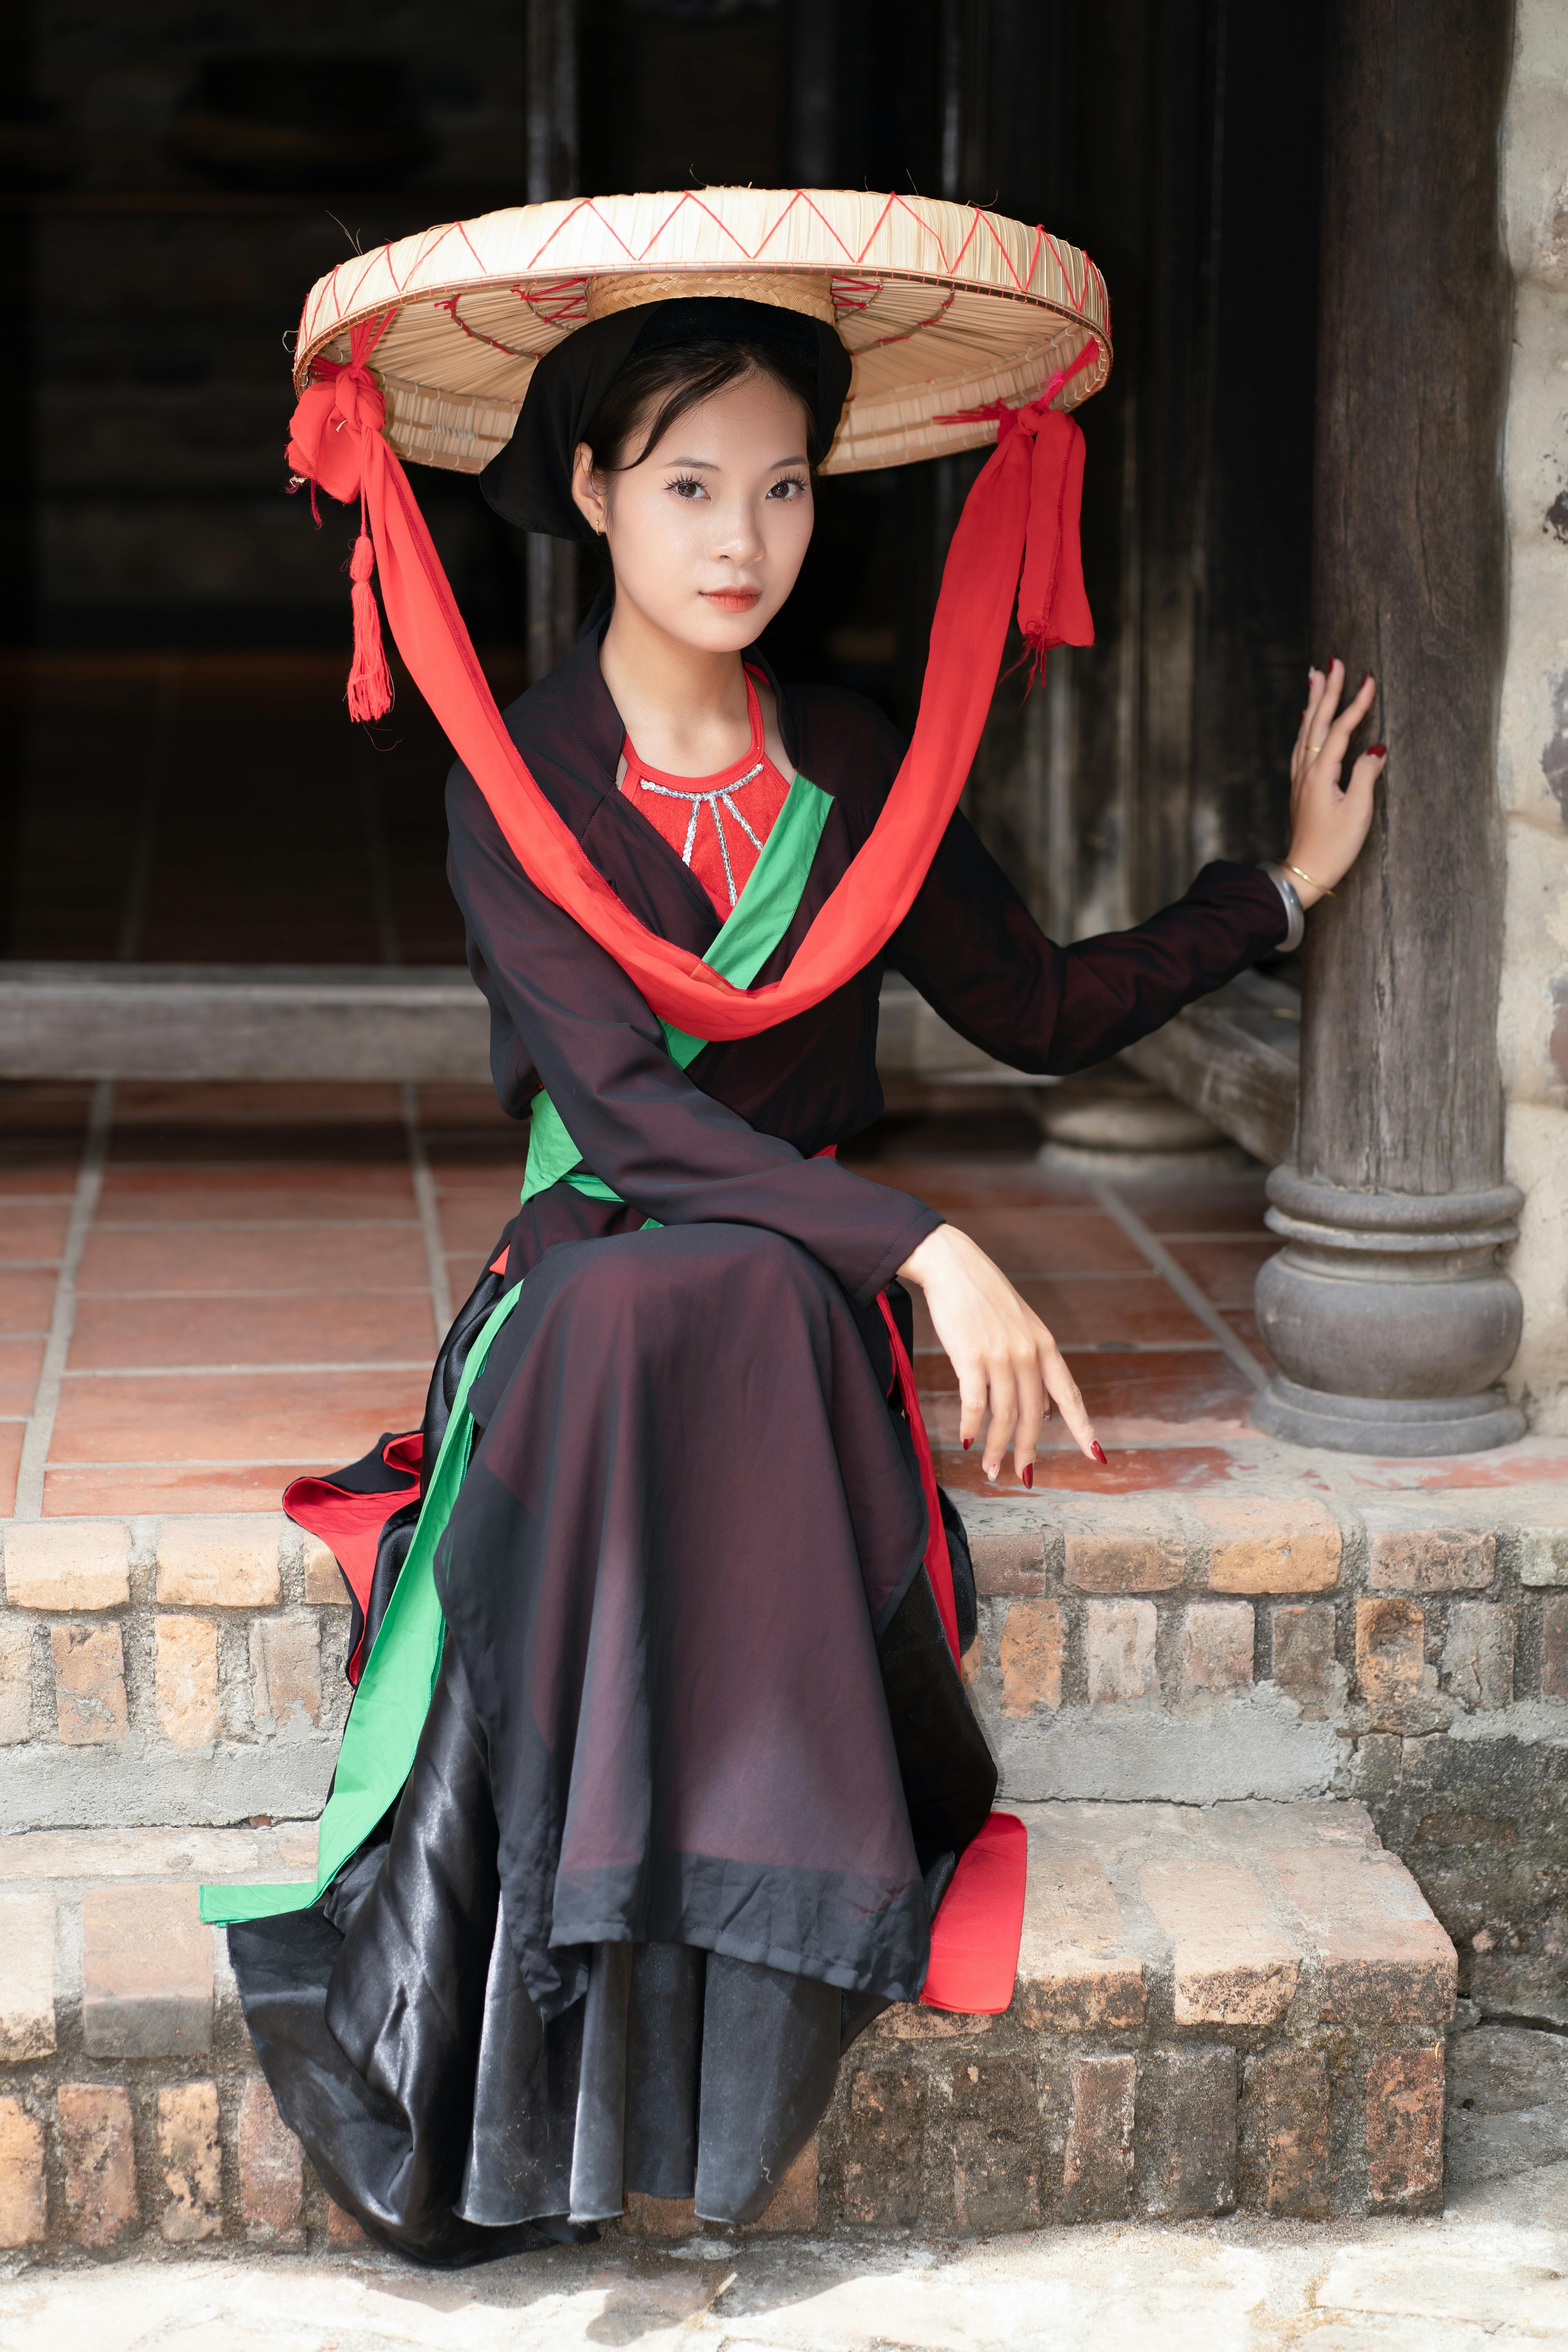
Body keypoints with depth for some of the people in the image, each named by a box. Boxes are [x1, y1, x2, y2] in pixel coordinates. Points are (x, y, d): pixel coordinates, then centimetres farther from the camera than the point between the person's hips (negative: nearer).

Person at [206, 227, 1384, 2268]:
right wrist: (928, 1249, -25)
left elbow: (1036, 1008, 18)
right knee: (651, 1302, -38)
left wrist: (1288, 879, 18)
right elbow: (619, 1107, -16)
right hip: (587, 1284, -2)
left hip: (802, 1294, 2)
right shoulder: (515, 784, -4)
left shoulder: (856, 768, 7)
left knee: (718, 1310, -35)